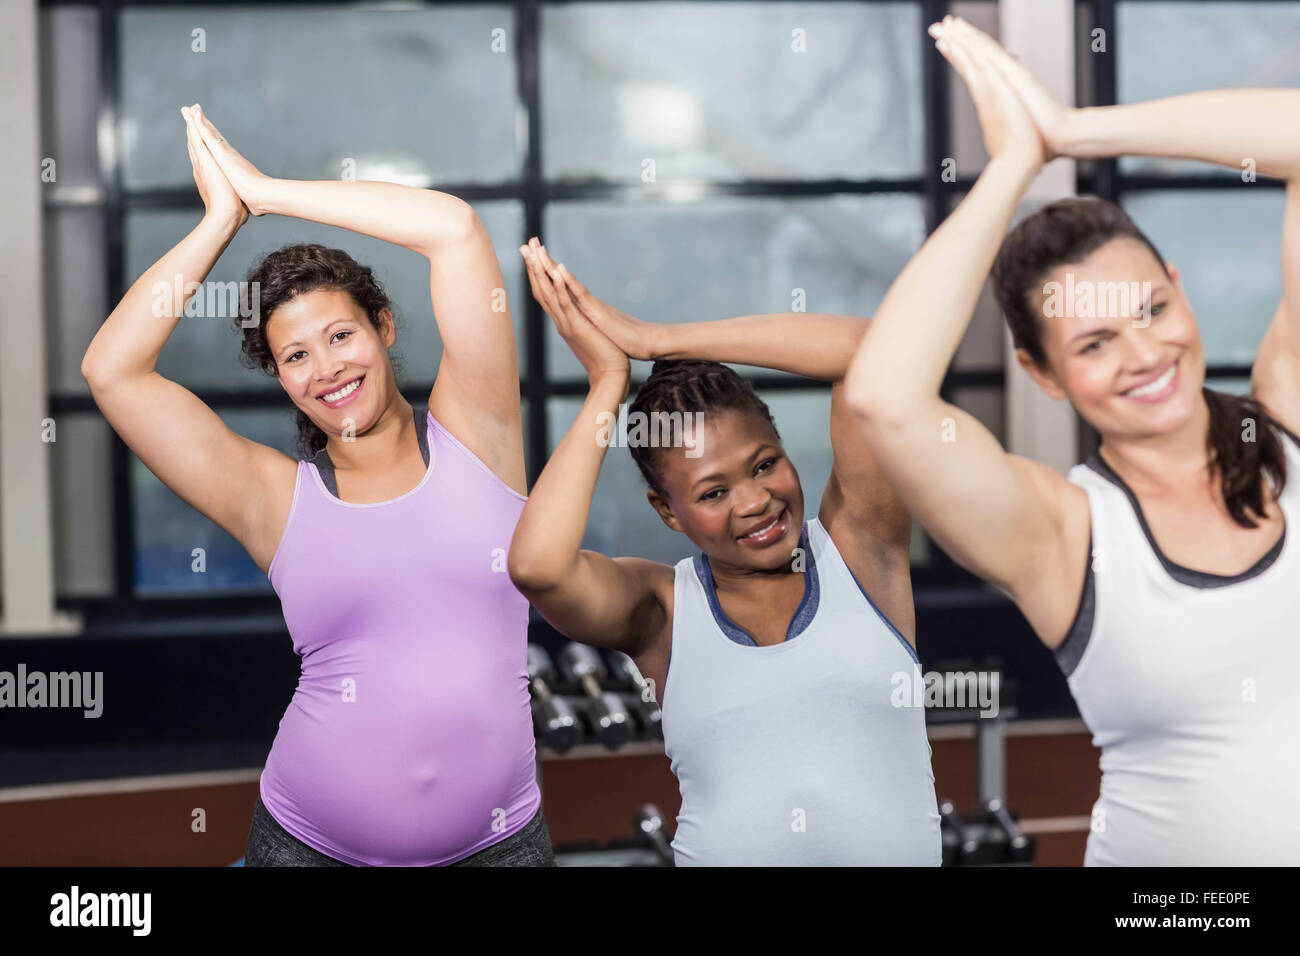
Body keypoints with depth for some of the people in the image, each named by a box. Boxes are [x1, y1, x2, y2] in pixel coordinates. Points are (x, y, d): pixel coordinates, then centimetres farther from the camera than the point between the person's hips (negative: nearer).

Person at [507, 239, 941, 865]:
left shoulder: (856, 545, 6)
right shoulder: (660, 611, 6)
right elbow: (535, 565, -13)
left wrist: (656, 340, -3)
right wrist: (608, 385, -3)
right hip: (722, 854, 0)